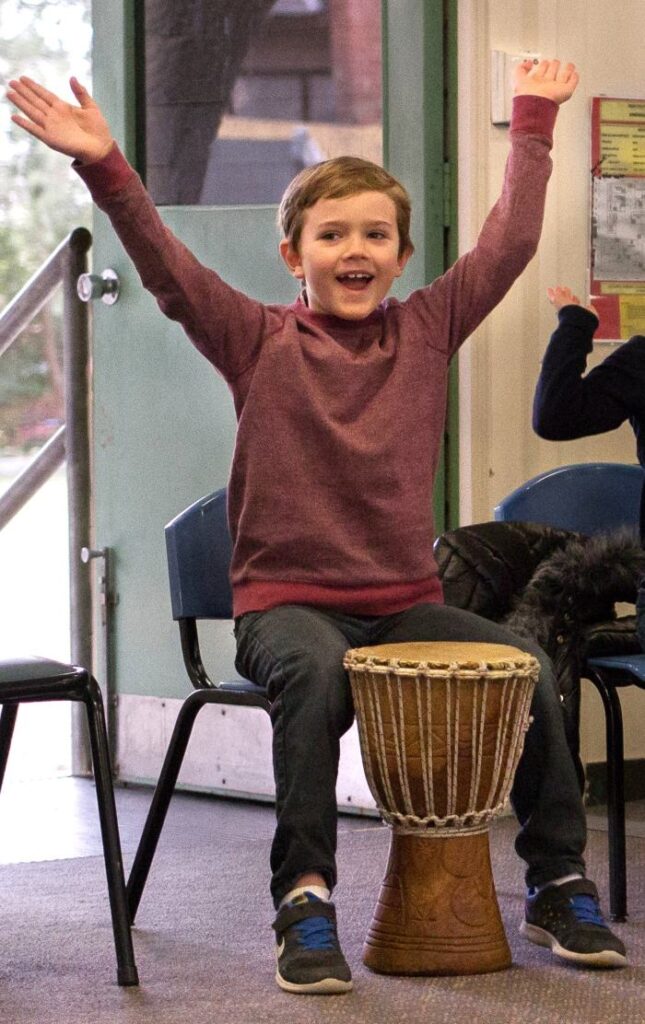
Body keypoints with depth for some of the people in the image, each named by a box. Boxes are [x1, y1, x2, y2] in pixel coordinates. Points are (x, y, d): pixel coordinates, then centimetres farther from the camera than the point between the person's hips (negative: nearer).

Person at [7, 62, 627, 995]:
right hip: (288, 600, -3)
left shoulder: (427, 330, 9)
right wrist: (104, 166, -22)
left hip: (406, 601, 4)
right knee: (317, 671, -37)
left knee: (530, 669, -17)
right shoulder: (261, 341, 1)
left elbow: (510, 242, 10)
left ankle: (558, 885, 0)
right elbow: (168, 268, -11)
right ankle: (304, 900, -30)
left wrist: (534, 121, 12)